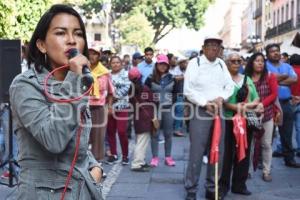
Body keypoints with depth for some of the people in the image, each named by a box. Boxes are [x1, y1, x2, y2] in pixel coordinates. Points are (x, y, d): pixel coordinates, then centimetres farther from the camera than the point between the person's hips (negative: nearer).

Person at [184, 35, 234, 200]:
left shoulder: (221, 64, 13)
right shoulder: (195, 62, -3)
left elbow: (230, 85, 10)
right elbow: (188, 89, -9)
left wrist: (221, 98, -9)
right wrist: (205, 103, -14)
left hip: (218, 111, 6)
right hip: (200, 111, -5)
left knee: (218, 152, 9)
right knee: (197, 152, -7)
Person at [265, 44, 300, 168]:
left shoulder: (287, 66, 14)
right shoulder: (265, 66, -2)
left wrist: (278, 80, -11)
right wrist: (286, 76, -4)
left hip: (286, 103, 5)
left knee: (287, 134, 12)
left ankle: (289, 159, 22)